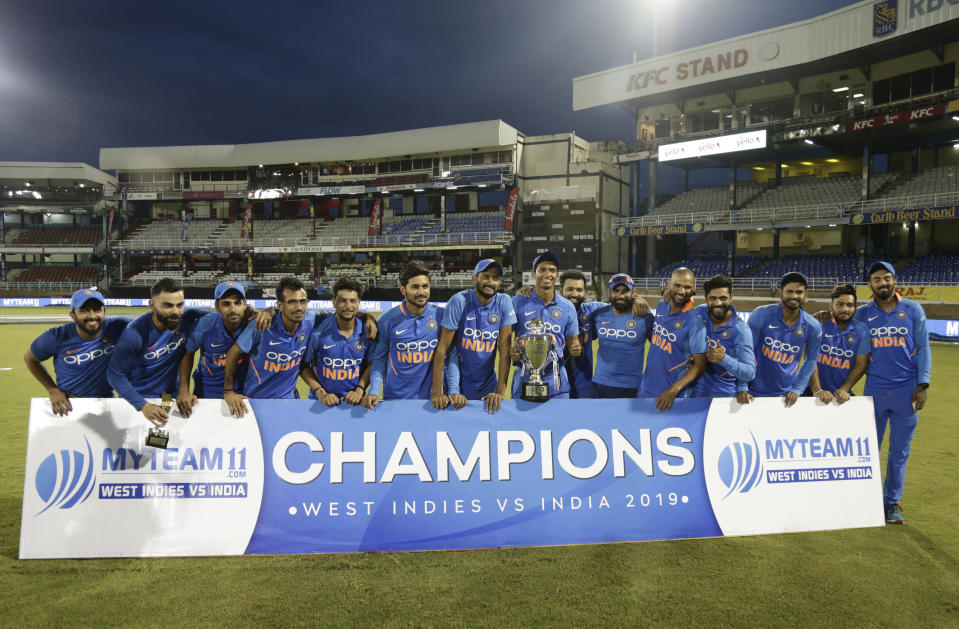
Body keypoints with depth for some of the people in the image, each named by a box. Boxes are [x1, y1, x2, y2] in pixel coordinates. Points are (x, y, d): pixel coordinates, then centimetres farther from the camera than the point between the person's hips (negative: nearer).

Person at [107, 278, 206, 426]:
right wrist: (143, 406, -27)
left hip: (172, 395, 3)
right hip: (138, 398, -3)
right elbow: (115, 375, -16)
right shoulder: (135, 334, -20)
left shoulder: (187, 320, -11)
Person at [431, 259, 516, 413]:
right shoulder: (459, 301, -15)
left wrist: (500, 392, -18)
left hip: (488, 386, 2)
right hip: (458, 385, -2)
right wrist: (436, 392, -23)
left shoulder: (504, 303, -7)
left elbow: (504, 349, -9)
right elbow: (441, 349, -16)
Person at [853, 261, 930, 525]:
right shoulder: (862, 314, 2)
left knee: (900, 450, 7)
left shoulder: (913, 310, 2)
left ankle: (892, 502, 18)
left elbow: (923, 348, 2)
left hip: (907, 390, 0)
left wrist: (922, 385, -4)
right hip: (874, 389, 0)